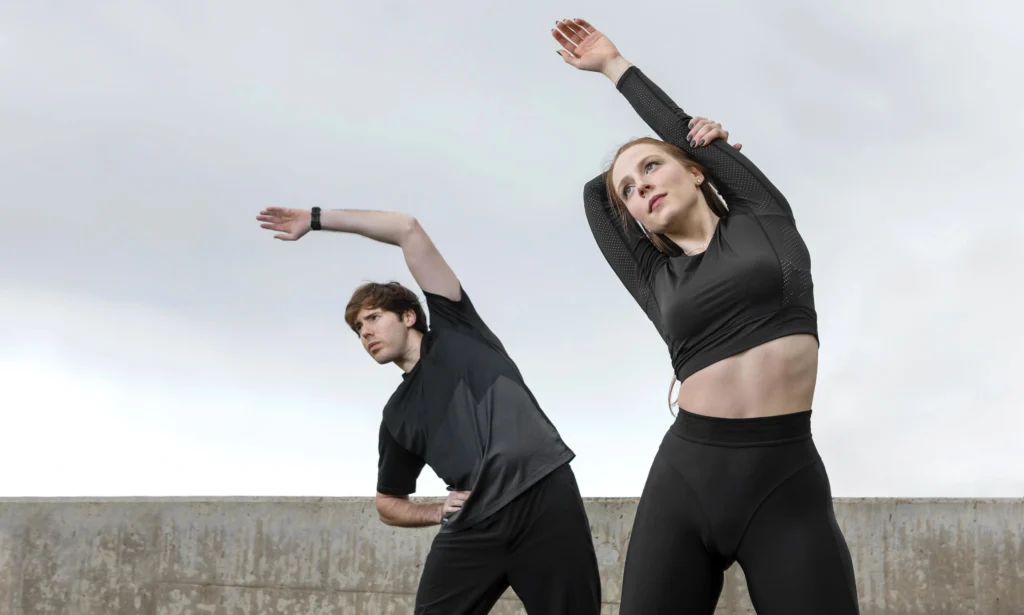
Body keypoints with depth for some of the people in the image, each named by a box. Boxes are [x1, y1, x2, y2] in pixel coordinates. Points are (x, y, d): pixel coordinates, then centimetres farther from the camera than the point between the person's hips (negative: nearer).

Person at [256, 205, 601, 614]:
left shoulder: (455, 330, 14)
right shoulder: (397, 417, 21)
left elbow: (408, 229, 9)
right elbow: (388, 505, 30)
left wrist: (316, 219, 13)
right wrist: (439, 514, 8)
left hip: (545, 495, -4)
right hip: (475, 526, 4)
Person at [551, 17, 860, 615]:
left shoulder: (763, 217, 12)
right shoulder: (656, 279, 14)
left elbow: (680, 128, 19)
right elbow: (594, 192, 25)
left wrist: (615, 63, 28)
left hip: (788, 484, -2)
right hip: (683, 480, 2)